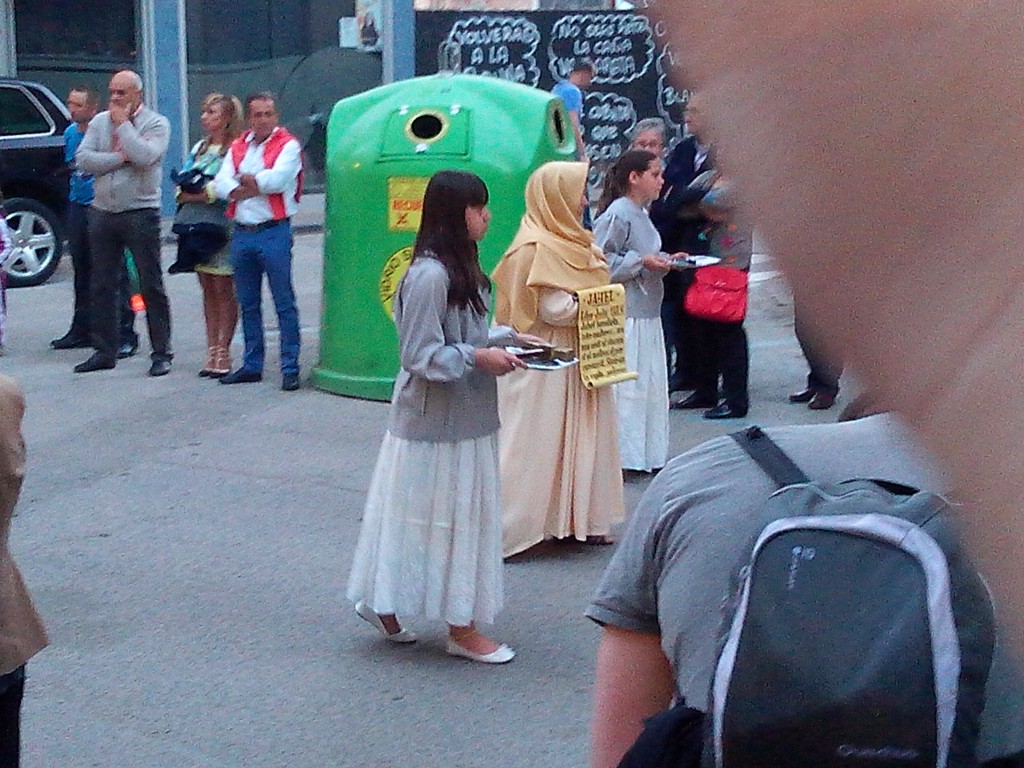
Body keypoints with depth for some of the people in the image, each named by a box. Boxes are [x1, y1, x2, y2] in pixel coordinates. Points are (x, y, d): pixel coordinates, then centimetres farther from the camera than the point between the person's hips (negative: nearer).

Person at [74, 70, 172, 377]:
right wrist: (120, 158, -11)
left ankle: (161, 353, 5)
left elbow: (145, 156, -20)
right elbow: (83, 158, -2)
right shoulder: (99, 122, 10)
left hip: (141, 213, -5)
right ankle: (105, 351, 18)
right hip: (103, 212, 5)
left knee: (151, 286, 0)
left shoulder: (156, 123, -2)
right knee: (101, 286, 9)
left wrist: (123, 124, -9)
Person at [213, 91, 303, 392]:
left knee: (284, 303, -2)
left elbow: (278, 179, -18)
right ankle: (252, 365, 22)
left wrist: (245, 181, -3)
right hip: (242, 233, 6)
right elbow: (221, 184, 2)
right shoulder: (238, 147, 15)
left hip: (274, 232, -6)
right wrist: (258, 186, -13)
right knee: (248, 304, 12)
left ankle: (290, 368, 2)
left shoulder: (287, 145, -1)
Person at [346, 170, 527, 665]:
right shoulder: (429, 276, -20)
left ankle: (383, 604, 26)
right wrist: (477, 357, -24)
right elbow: (421, 356, -20)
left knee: (464, 516, 15)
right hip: (437, 421, -10)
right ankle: (461, 630, 12)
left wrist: (506, 338, 7)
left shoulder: (460, 269, 10)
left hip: (463, 417, 10)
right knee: (445, 519, 1)